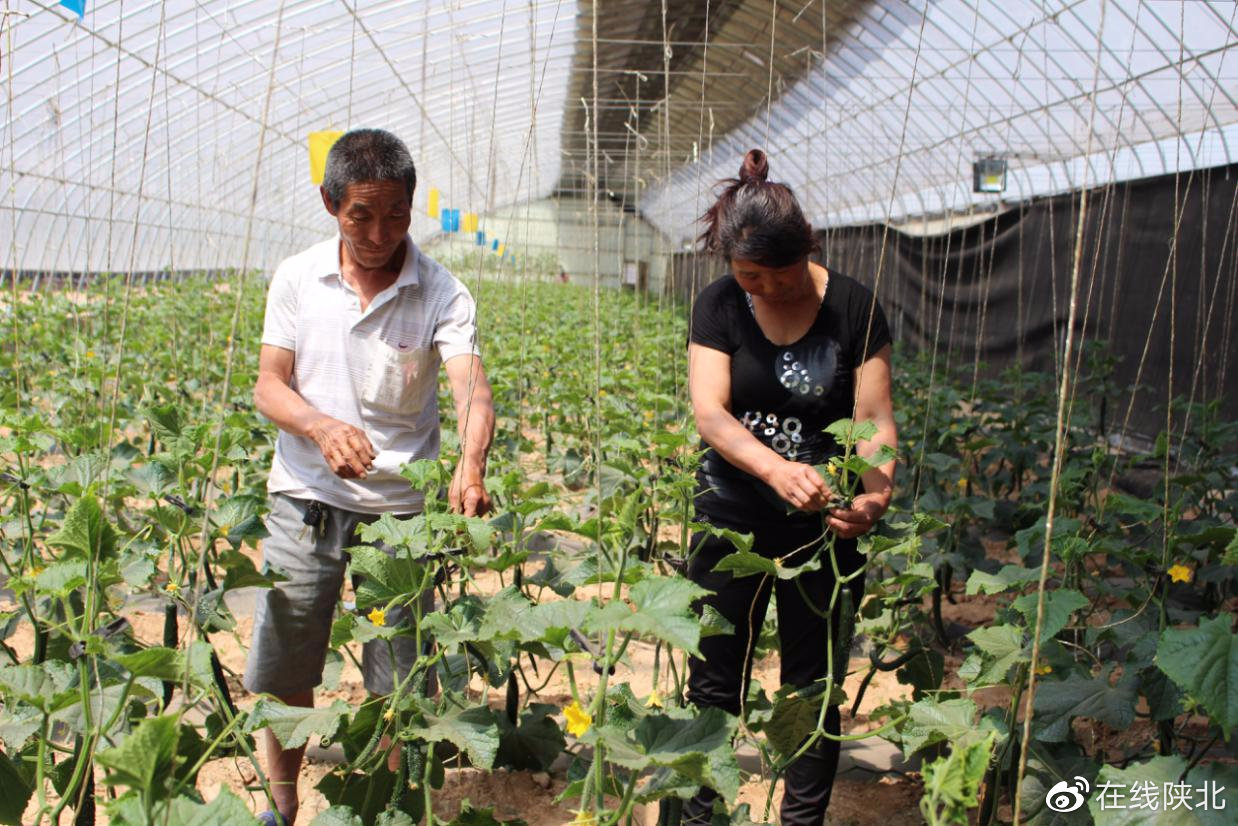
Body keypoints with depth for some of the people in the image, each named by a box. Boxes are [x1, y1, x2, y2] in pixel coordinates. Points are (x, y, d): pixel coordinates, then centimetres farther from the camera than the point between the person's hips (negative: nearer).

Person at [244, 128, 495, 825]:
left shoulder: (442, 294, -8)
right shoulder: (297, 279, -1)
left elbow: (471, 387, -21)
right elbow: (269, 387, -1)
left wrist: (471, 465, -42)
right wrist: (321, 426, -23)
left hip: (401, 506, -2)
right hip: (307, 499, 2)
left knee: (399, 680, 6)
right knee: (283, 668, 11)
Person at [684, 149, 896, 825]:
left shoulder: (853, 308, -8)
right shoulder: (719, 306, -5)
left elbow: (876, 421, -9)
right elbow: (709, 412, -17)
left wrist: (875, 494, -30)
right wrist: (777, 468, -35)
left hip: (820, 526, 0)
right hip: (730, 517, 1)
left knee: (813, 691, 11)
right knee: (714, 684, 10)